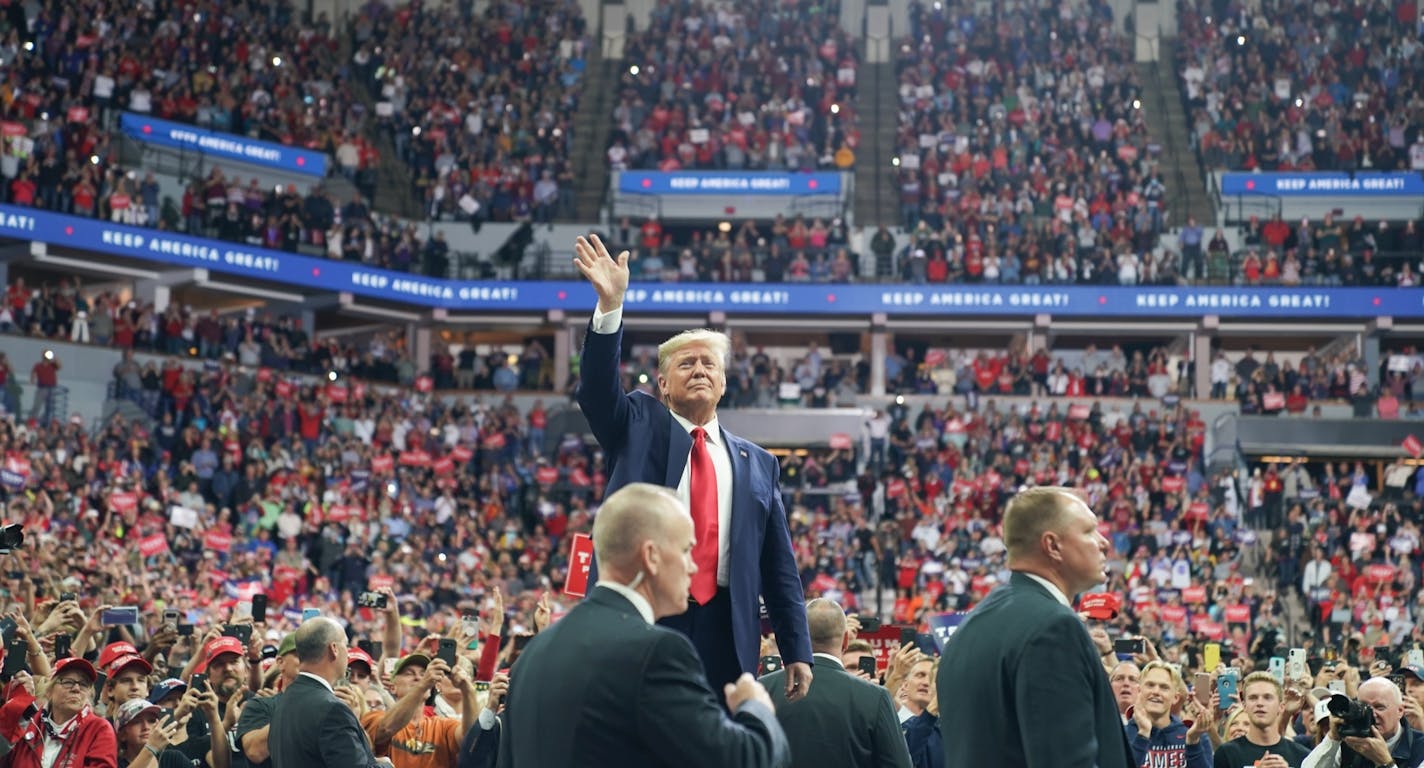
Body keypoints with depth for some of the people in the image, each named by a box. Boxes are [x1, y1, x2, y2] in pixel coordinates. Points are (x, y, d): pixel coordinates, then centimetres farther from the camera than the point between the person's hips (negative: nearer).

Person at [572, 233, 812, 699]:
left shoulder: (757, 464, 15)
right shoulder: (637, 429, 11)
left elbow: (779, 566, 13)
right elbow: (598, 388, -8)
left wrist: (797, 651, 6)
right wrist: (610, 306, -23)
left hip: (727, 633, 2)